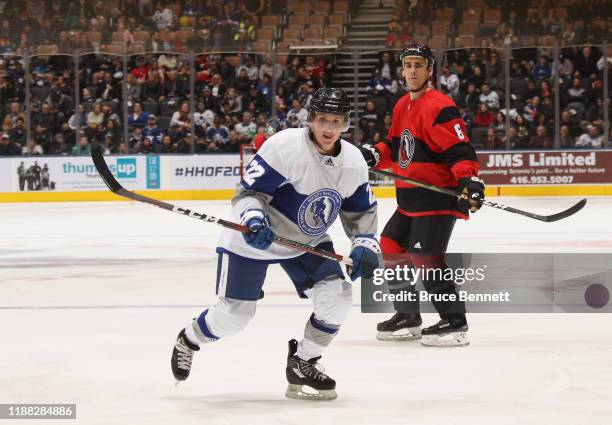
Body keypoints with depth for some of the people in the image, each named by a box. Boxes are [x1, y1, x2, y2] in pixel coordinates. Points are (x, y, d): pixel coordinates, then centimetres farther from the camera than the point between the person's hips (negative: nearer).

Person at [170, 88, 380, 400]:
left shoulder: (353, 162, -8)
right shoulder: (284, 146, -27)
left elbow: (360, 211, 6)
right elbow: (249, 192, -24)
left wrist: (365, 244, -9)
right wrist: (253, 220, -42)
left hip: (308, 242, 5)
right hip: (252, 239, -5)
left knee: (336, 297, -14)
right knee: (234, 314, 0)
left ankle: (301, 365, 6)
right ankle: (189, 340, 34)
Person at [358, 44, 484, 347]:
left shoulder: (439, 108, -16)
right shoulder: (402, 107, 13)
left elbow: (459, 150, -23)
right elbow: (396, 147, 24)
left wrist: (469, 179, -36)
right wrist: (374, 154, 7)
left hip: (438, 197, -10)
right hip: (410, 197, 10)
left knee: (425, 257, -15)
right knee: (390, 248, 14)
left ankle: (454, 322, -7)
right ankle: (407, 317, 26)